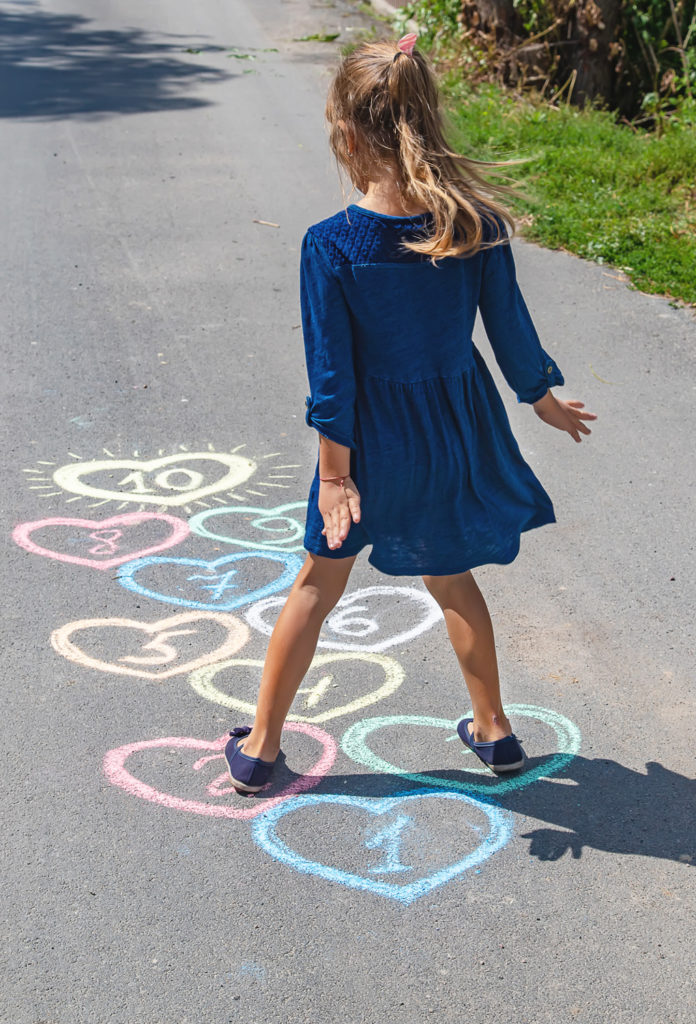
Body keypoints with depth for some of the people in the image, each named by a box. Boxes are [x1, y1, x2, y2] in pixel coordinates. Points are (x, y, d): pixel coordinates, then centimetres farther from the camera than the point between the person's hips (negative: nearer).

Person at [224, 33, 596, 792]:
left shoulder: (330, 245, -19)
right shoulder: (477, 223, -11)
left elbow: (332, 374, -15)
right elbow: (510, 330, 0)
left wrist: (334, 472, -7)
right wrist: (545, 402, 17)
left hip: (375, 438, -3)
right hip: (459, 429, 3)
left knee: (318, 584, 15)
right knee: (450, 578, 25)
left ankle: (260, 746, 26)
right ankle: (493, 729, 36)